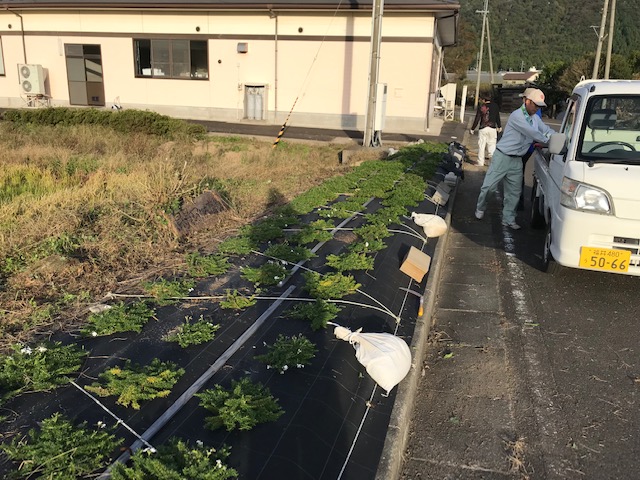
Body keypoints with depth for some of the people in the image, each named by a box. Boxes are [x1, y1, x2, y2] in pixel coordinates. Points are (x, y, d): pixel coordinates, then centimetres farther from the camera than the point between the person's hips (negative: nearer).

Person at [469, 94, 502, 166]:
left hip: (483, 129, -2)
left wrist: (472, 129, 5)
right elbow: (497, 118, 13)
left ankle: (481, 162, 7)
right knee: (492, 146, 7)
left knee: (481, 146, 5)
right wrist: (499, 126, 28)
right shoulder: (495, 106, 4)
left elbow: (477, 119, -4)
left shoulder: (481, 107, -5)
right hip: (492, 129, 2)